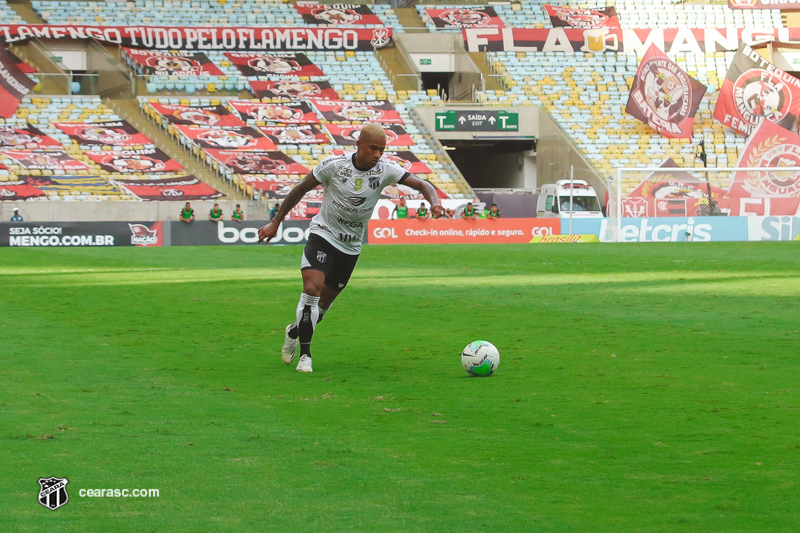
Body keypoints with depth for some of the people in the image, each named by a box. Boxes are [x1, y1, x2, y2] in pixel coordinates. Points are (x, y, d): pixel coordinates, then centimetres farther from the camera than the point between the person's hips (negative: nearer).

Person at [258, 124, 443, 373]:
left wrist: (434, 202, -37)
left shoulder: (385, 169, -11)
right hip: (323, 234, -3)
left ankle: (295, 331, 41)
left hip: (351, 247, 3)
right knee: (312, 288, -24)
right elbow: (300, 189, -3)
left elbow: (422, 184, -14)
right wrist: (275, 222, 0)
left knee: (324, 302, 11)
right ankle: (304, 355, -16)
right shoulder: (333, 165, -15)